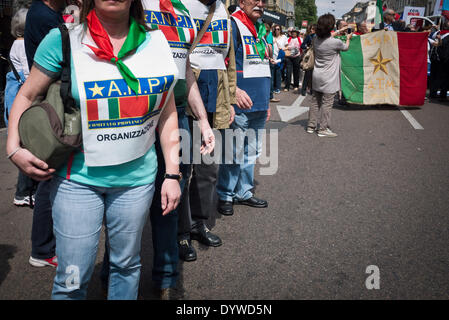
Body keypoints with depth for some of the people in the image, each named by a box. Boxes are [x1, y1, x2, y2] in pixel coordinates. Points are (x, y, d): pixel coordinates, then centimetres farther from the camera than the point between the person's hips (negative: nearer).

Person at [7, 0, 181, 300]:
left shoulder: (156, 42, 1)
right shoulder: (63, 40, -6)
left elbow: (167, 113, 4)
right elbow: (27, 96, 5)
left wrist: (172, 174, 3)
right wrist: (13, 148, -7)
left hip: (137, 176, 2)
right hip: (78, 177, -2)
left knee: (127, 264, 17)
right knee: (73, 278, 4)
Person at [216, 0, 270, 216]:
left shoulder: (260, 30, 19)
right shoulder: (232, 25, -8)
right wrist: (234, 89, -29)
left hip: (258, 106, 9)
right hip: (239, 106, -9)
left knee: (252, 151, 15)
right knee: (233, 152, -1)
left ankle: (244, 192, 28)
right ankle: (225, 196, 15)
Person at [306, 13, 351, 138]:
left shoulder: (316, 40, -1)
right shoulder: (336, 42, -15)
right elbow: (345, 47, 8)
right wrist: (348, 38, 26)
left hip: (316, 76, 7)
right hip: (328, 78, -7)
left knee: (315, 101, 14)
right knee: (327, 103, -1)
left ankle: (311, 126, 20)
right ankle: (323, 129, 3)